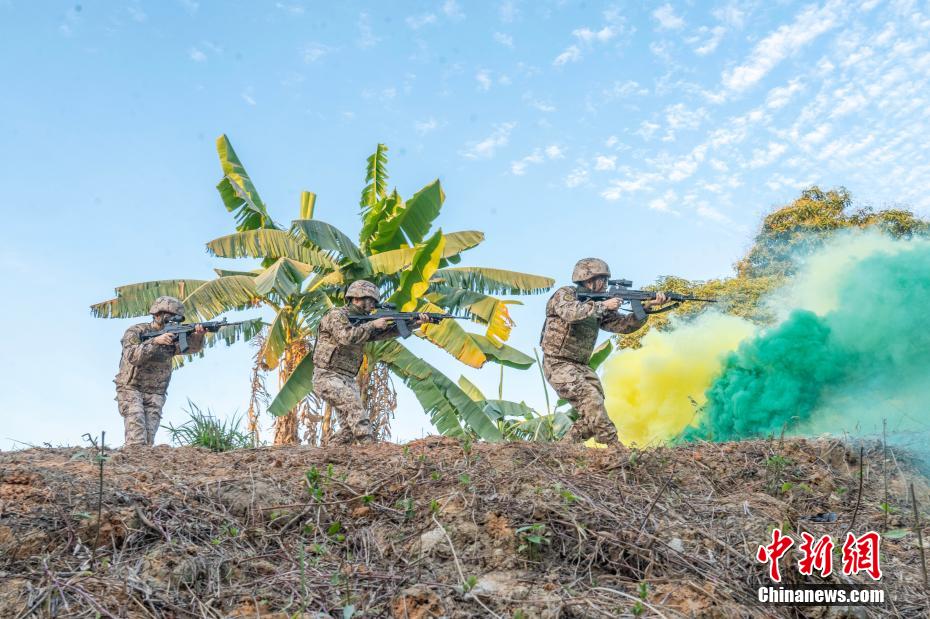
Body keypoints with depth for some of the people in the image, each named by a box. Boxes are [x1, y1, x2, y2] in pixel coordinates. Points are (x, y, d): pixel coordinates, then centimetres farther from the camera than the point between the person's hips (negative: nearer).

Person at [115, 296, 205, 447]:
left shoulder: (172, 336, 4)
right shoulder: (135, 332, -6)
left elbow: (193, 347, -13)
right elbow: (132, 356, -22)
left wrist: (197, 336, -35)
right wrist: (155, 341, -33)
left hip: (155, 395, 4)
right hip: (131, 389, -4)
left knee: (148, 438, -7)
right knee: (136, 435, -21)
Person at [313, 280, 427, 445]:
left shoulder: (362, 322, 17)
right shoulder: (337, 314, -7)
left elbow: (388, 332, 9)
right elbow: (346, 337, -26)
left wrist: (415, 323, -3)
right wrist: (373, 325, -17)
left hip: (347, 380, 8)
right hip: (328, 377, -8)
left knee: (349, 428, -1)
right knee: (354, 404, -27)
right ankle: (368, 445, -34)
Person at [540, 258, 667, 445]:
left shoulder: (598, 306, 12)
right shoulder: (565, 294, -8)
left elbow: (624, 325, 6)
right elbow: (572, 313, -30)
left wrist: (646, 306, -7)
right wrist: (603, 306, -25)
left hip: (581, 366, 8)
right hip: (558, 364, -7)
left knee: (592, 414, -6)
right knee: (590, 396, -24)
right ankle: (612, 444, -23)